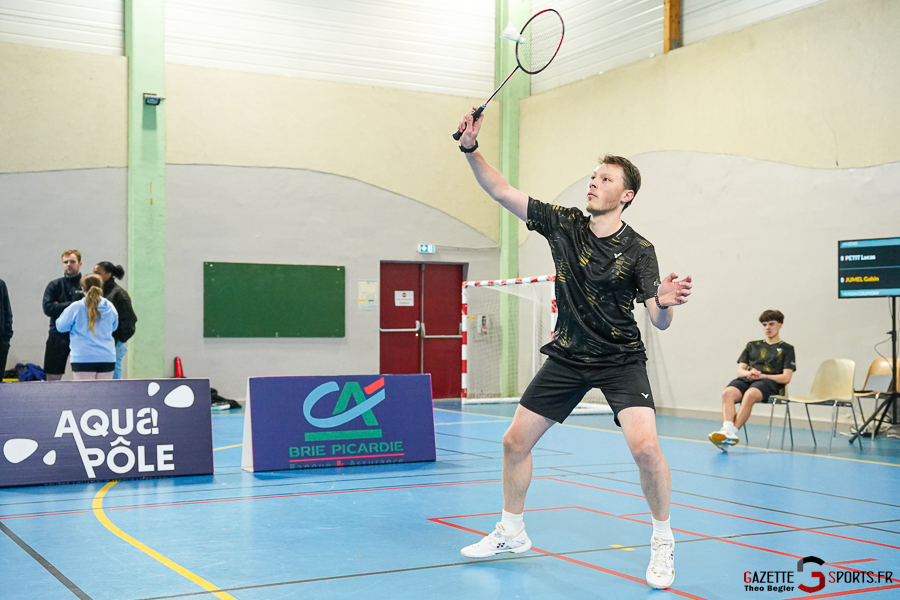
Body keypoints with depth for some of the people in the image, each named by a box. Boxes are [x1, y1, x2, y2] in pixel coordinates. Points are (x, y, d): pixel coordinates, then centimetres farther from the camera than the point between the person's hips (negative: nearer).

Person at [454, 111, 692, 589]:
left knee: (644, 446, -24)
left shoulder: (638, 251, -12)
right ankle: (511, 533, 27)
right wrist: (471, 149, -16)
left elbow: (659, 321, -16)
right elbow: (501, 191, -3)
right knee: (515, 441, 5)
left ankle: (663, 542, 0)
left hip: (620, 359, -4)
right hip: (567, 356, 4)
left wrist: (664, 302, -40)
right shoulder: (563, 224, -3)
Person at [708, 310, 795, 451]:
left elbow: (786, 378, 5)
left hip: (770, 383, -4)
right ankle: (727, 430, -51)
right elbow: (739, 371, 21)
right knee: (727, 392, -32)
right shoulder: (752, 345, 29)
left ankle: (732, 432, -50)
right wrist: (748, 373, -3)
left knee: (750, 394, -40)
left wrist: (762, 376, -9)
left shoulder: (787, 349, 17)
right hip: (747, 380, 4)